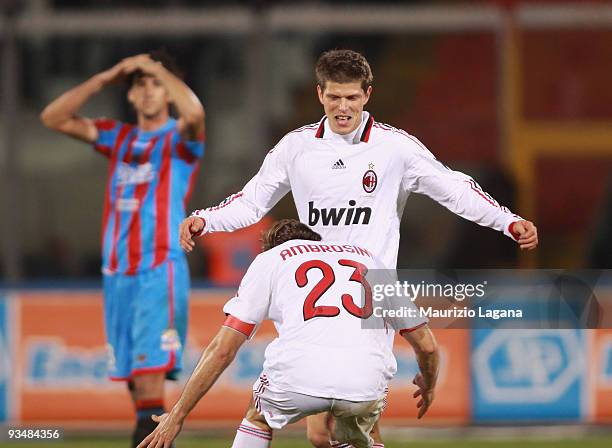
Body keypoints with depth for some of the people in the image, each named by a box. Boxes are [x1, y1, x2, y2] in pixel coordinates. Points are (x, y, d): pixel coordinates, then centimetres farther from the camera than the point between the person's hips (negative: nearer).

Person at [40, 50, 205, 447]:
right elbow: (54, 118, 11)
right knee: (140, 393, 4)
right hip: (117, 275, 6)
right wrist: (106, 78, 3)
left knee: (150, 383, -16)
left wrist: (155, 67, -11)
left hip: (160, 273, -6)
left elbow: (194, 111, -21)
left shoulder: (179, 139, 3)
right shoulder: (119, 138, 18)